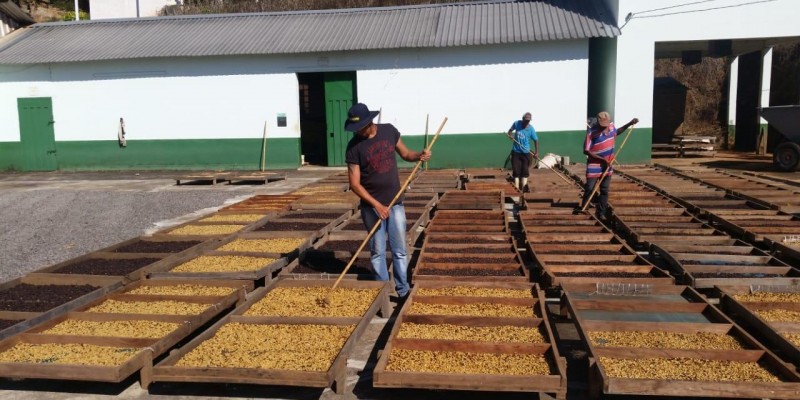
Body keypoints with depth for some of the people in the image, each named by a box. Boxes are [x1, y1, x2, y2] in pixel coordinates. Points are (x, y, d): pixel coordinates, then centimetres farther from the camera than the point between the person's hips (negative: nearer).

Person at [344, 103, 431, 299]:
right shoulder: (354, 147, -11)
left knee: (399, 250, 7)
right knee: (378, 252, 5)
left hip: (395, 203, 3)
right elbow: (355, 184, -13)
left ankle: (403, 291, 17)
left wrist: (419, 155, -10)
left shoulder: (389, 131, -2)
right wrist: (377, 205, -20)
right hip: (372, 206, -2)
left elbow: (405, 154, 12)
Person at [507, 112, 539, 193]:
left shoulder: (531, 129, -12)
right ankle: (517, 189, 4)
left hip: (526, 153, -1)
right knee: (516, 171, 1)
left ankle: (524, 189, 8)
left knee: (525, 171, 2)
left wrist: (536, 152, -14)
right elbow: (510, 130, 11)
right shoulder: (516, 123, -7)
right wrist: (510, 134, -12)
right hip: (516, 152, 1)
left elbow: (536, 140, -6)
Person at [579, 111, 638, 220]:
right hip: (594, 165, -5)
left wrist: (630, 124, 13)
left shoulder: (611, 126, -4)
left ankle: (601, 213, 19)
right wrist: (602, 159, -21)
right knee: (589, 189, -3)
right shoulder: (592, 132, -21)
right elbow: (586, 151, -19)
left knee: (605, 190, 10)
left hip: (607, 164, 5)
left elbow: (617, 132, 23)